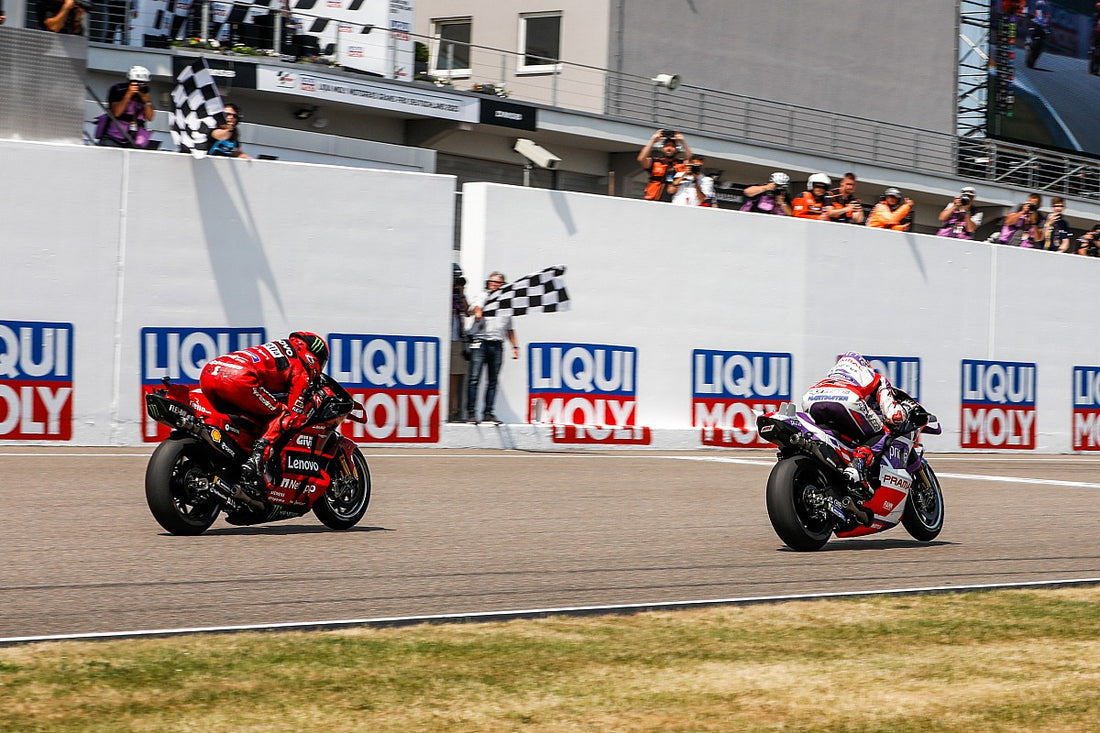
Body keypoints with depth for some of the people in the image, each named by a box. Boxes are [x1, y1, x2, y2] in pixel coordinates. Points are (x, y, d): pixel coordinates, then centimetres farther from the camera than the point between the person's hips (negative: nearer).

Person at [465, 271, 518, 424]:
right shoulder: (482, 297, 8)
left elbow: (509, 328, 28)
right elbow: (475, 307, -15)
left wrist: (515, 346, 22)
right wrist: (478, 312, -37)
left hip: (497, 345, 4)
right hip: (480, 341, -4)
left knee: (493, 381, 3)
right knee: (474, 378, -10)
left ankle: (488, 413, 6)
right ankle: (471, 413, -10)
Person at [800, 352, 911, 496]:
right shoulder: (880, 381, 31)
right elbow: (893, 415, 16)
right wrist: (904, 408, 38)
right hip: (846, 400, -5)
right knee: (881, 435, 13)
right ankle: (857, 464, -15)